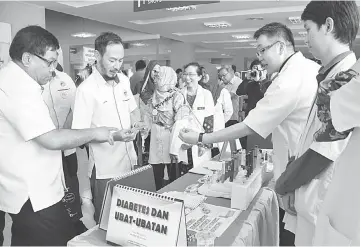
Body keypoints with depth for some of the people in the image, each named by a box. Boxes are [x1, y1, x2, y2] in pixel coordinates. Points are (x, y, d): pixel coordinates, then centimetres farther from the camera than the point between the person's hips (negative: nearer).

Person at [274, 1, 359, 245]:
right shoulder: (334, 74, 11)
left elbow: (324, 151, -22)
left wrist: (283, 184, -9)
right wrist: (290, 175, 8)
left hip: (322, 206, -8)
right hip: (314, 200, 8)